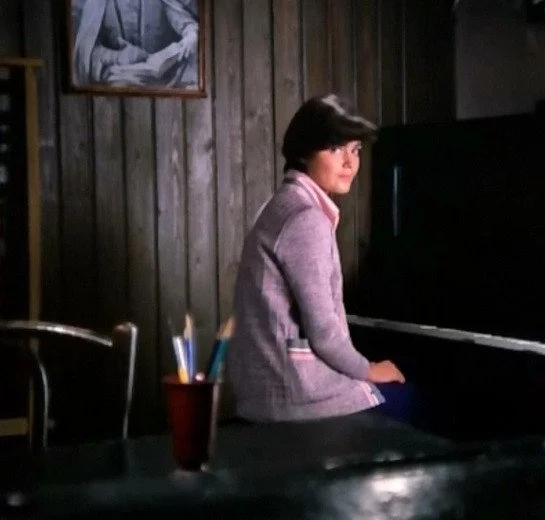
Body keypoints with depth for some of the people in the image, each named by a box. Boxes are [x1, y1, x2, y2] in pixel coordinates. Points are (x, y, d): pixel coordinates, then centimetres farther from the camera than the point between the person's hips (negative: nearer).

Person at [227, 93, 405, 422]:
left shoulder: (290, 205, 14)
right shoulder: (306, 216, -16)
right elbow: (322, 328, -19)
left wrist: (360, 369, 12)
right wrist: (367, 370, -3)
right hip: (294, 390, -9)